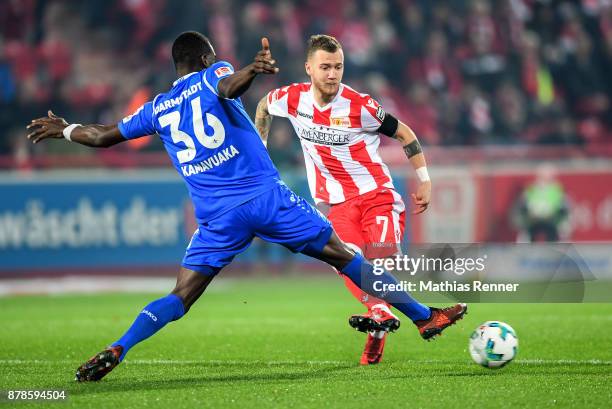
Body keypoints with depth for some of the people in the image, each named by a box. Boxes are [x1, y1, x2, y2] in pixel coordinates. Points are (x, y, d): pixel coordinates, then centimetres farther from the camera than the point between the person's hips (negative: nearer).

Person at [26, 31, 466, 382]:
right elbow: (226, 87, -19)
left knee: (180, 297, 6)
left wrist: (65, 129, 42)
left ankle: (116, 350, -15)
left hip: (217, 216, 3)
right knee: (346, 257, 6)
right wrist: (251, 71, -41)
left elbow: (104, 136, 25)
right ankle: (425, 316, 10)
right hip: (267, 195, -3)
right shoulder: (213, 75, 7)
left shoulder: (158, 108, 17)